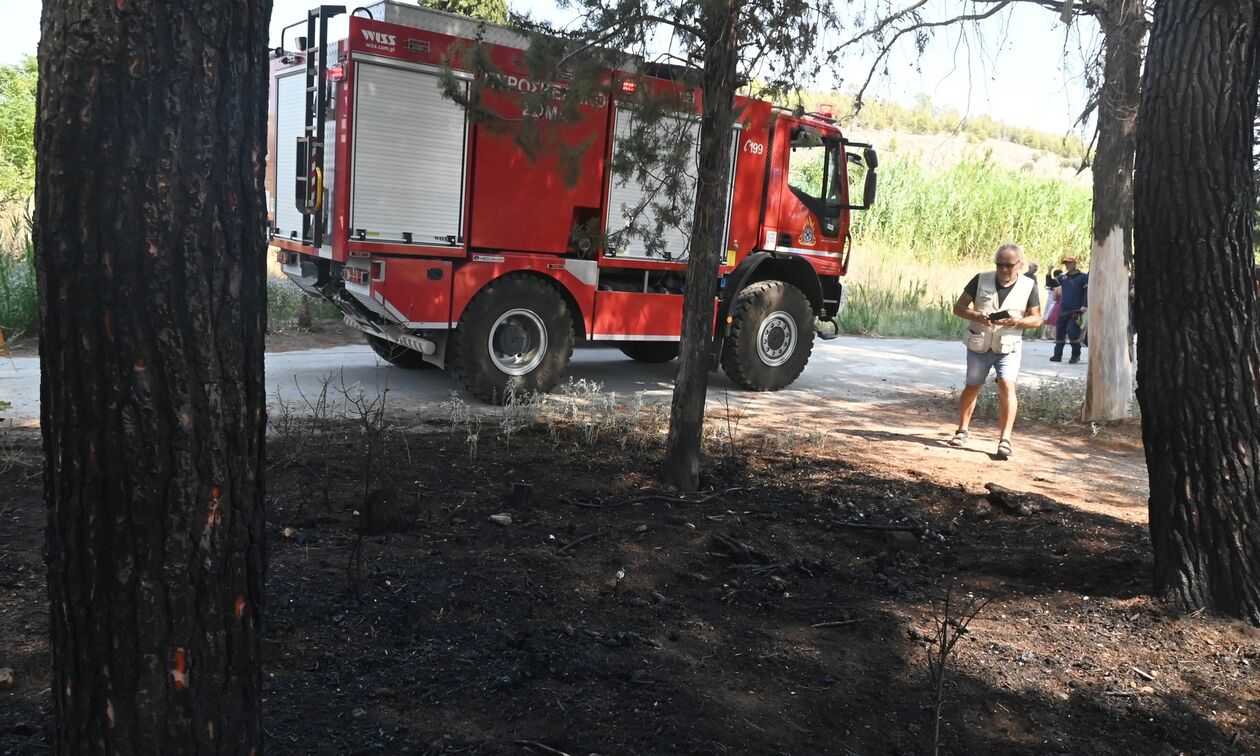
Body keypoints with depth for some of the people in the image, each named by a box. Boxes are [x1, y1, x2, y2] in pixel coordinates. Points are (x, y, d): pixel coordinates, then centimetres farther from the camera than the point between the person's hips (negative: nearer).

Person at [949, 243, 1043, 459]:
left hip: (1008, 347, -1)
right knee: (972, 387, 12)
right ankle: (962, 429, 31)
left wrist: (1016, 322, -20)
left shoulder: (1029, 286, -2)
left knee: (1007, 385, -18)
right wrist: (976, 316, -22)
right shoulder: (981, 280, -4)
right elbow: (958, 307, -1)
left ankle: (1005, 440, -16)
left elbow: (1036, 319, 1)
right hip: (979, 345, 1)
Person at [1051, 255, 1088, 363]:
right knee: (1059, 333, 4)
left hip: (1076, 311, -6)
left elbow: (1087, 292, -8)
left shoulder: (1083, 277, -1)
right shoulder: (1062, 277, 15)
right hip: (1063, 311, 6)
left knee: (1072, 332, -14)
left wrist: (1084, 306, -16)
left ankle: (1076, 355, 1)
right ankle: (1057, 355, 11)